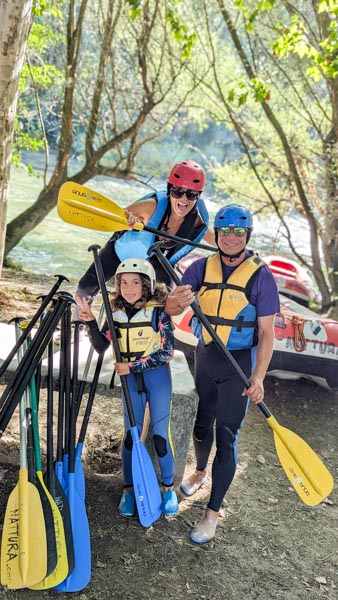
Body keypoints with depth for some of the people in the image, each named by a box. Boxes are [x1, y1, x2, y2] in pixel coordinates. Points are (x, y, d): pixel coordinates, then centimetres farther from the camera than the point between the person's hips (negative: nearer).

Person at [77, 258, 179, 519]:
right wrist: (91, 322, -14)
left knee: (160, 433, 3)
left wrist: (133, 366, -18)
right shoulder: (117, 312, 0)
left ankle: (169, 487, 23)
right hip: (130, 379, 3)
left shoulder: (158, 311, -12)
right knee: (131, 433, 7)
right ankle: (129, 489, 24)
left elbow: (166, 352, -15)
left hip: (157, 377, -3)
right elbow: (101, 347, 0)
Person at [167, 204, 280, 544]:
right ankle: (200, 472, 49)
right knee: (201, 424, 20)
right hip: (205, 357, 4)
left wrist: (258, 377, -22)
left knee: (226, 437, 0)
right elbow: (171, 309, -9)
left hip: (239, 364, -4)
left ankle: (212, 512, 15)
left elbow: (266, 332, -13)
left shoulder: (261, 275, -12)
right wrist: (178, 301, -34)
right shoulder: (202, 267, -3)